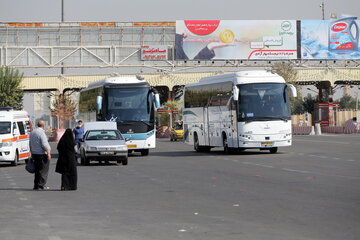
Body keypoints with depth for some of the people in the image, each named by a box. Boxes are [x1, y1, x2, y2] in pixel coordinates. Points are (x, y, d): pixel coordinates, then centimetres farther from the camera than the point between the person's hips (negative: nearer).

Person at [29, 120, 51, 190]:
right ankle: (41, 185, -3)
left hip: (34, 153, 8)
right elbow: (44, 145, -21)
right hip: (42, 153, -8)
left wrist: (32, 153, 24)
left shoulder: (32, 132, 11)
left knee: (37, 170, 13)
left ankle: (36, 185, 14)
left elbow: (30, 144, 17)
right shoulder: (41, 133, -15)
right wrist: (48, 153, -17)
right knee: (43, 170, -2)